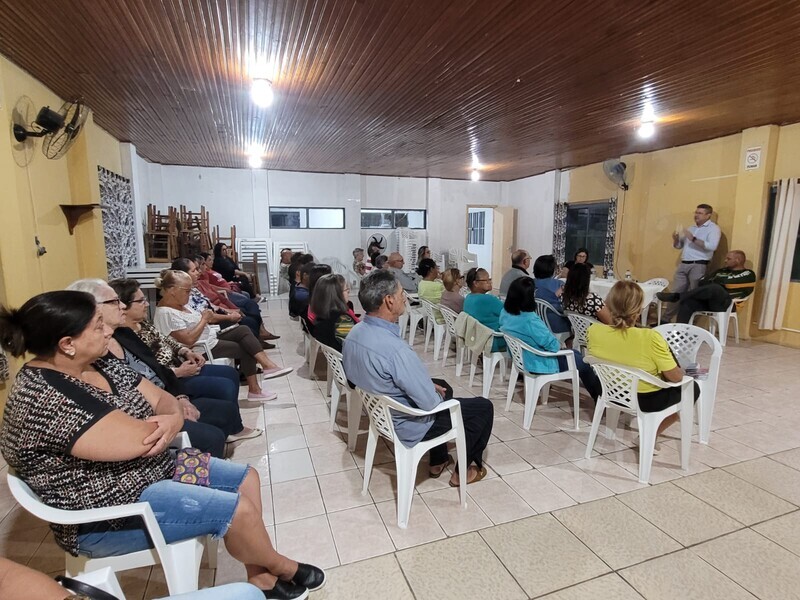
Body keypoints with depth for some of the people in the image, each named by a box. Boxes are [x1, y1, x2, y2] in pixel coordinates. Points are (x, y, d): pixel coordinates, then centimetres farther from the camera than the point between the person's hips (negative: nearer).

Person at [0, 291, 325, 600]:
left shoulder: (101, 366, 1)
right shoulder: (42, 398, -28)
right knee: (237, 509, -15)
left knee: (246, 478, 5)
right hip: (105, 514, -9)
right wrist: (162, 427, -8)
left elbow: (164, 401, 2)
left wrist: (172, 419, -22)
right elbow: (139, 440, -31)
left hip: (151, 468, 9)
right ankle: (283, 569, 16)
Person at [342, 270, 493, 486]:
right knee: (483, 407, 9)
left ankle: (437, 461, 40)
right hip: (408, 426, -8)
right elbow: (430, 403, -28)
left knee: (442, 387, 32)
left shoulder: (356, 332, -9)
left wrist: (432, 386, 6)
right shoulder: (395, 349, -37)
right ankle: (464, 470, 28)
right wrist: (437, 393, -3)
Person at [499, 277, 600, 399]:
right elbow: (552, 344, -27)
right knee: (583, 363, 14)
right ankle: (599, 397, 39)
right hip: (539, 364, -9)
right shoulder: (530, 320, -36)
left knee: (575, 353, 25)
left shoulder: (505, 312, -9)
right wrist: (559, 344, -3)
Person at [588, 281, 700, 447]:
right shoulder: (650, 338, -32)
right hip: (647, 400, -5)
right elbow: (675, 377, -18)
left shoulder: (594, 331, -20)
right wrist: (681, 371, 4)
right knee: (692, 388, 24)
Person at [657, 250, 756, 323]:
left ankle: (676, 296, -32)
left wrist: (715, 281, 7)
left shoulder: (748, 275, 7)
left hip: (727, 304, -6)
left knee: (714, 288, -37)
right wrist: (713, 282, -6)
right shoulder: (722, 271, 25)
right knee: (686, 302, -22)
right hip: (708, 301, 6)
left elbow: (728, 283, -9)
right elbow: (702, 282, 13)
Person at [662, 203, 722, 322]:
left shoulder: (713, 228, -2)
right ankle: (665, 320, 10)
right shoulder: (691, 228, 19)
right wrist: (676, 239, 0)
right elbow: (678, 246, 21)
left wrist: (693, 239, -20)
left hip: (698, 266, -6)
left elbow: (712, 246, -18)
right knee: (675, 293, 6)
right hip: (683, 265, 6)